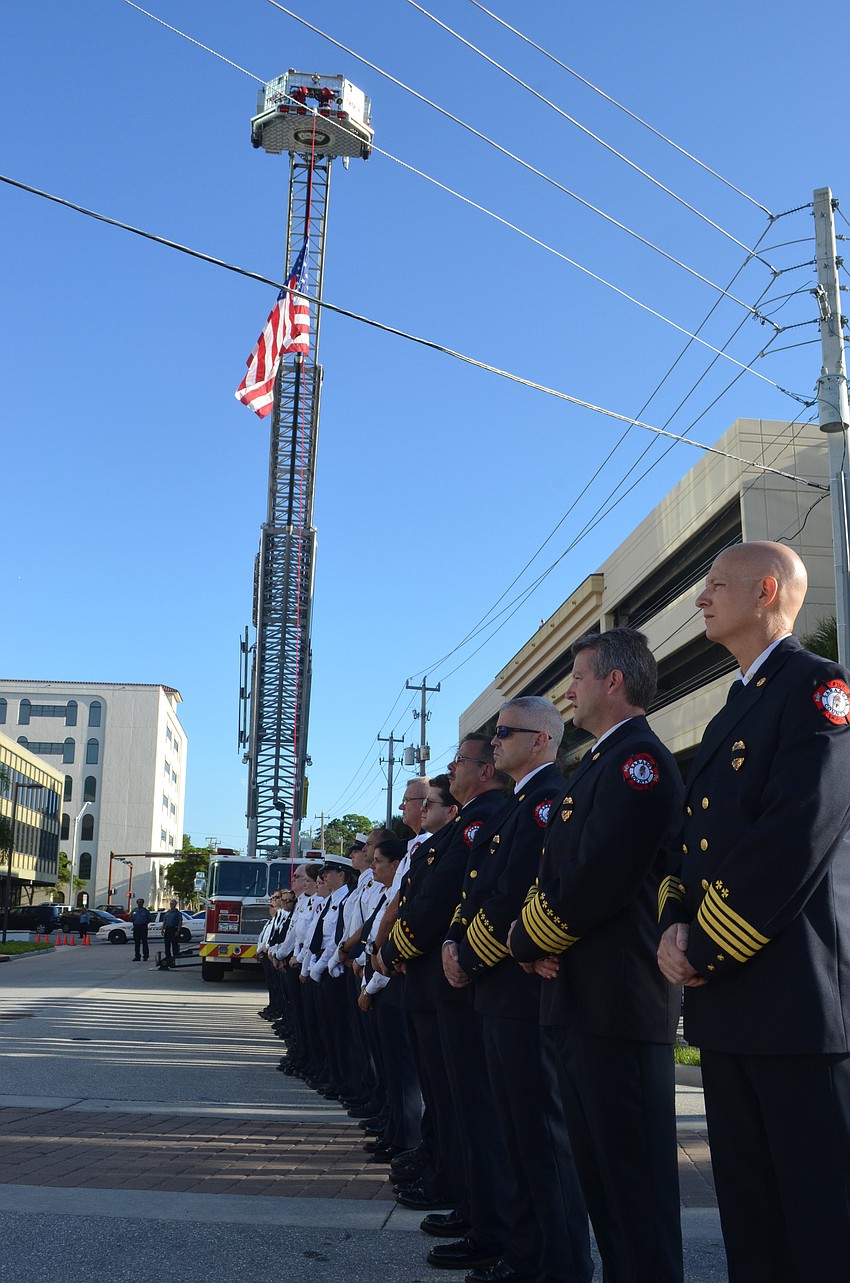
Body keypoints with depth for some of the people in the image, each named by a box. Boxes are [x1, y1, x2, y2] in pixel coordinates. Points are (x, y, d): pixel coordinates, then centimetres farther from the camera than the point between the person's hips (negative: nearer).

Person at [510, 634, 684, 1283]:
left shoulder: (639, 758, -12)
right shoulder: (599, 764, 19)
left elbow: (600, 876, -21)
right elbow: (556, 874, 19)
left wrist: (527, 939, -7)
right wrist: (534, 939, 0)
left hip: (619, 1004, -10)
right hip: (577, 1002, 10)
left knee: (634, 1181, -3)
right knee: (600, 1171, 16)